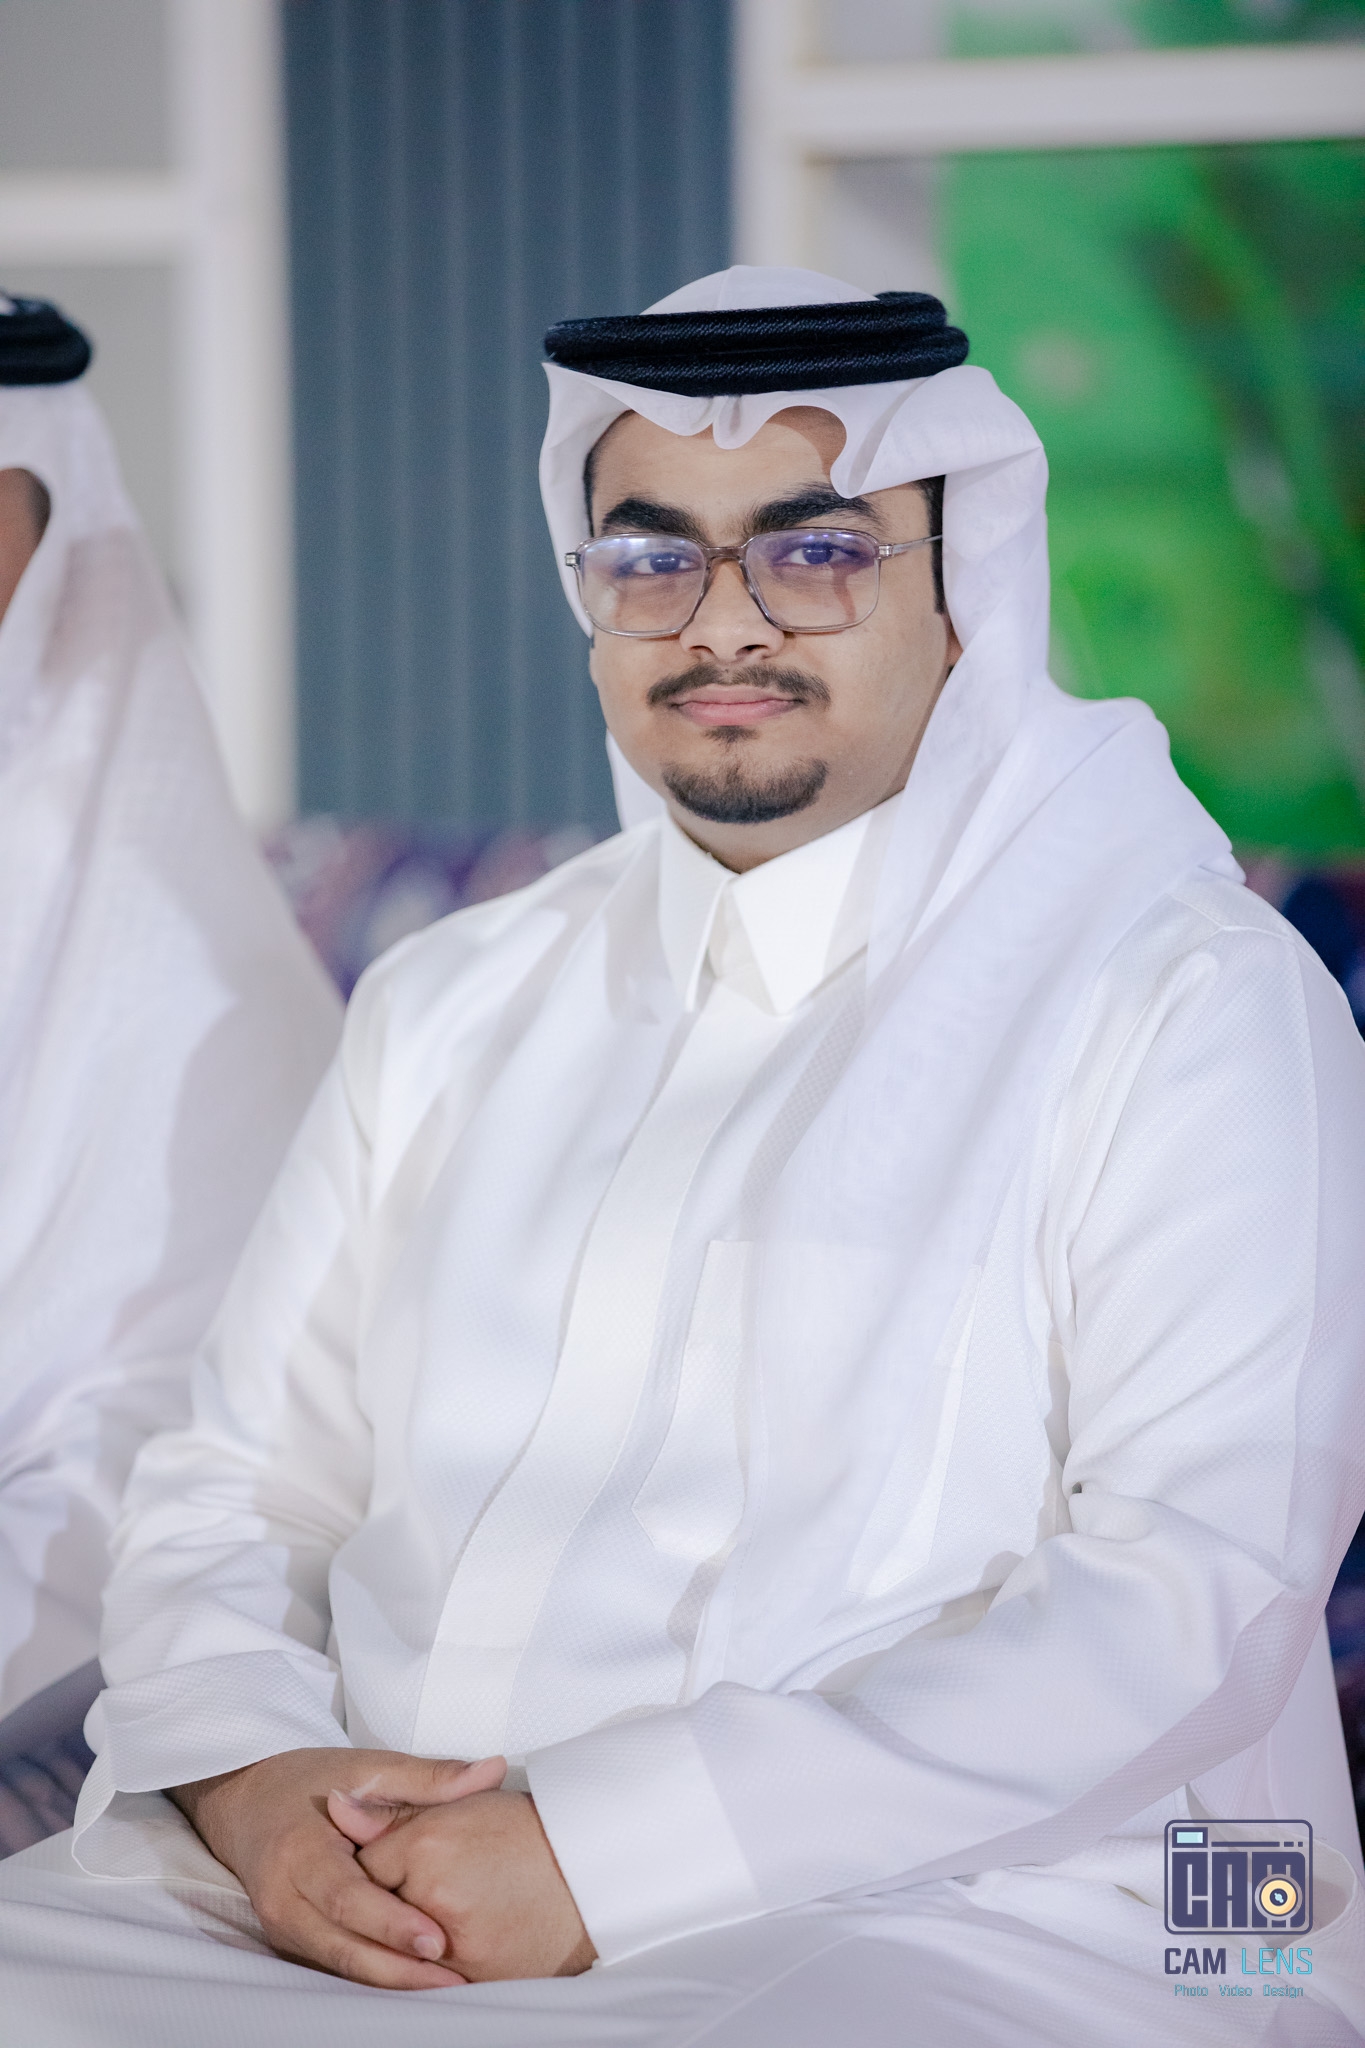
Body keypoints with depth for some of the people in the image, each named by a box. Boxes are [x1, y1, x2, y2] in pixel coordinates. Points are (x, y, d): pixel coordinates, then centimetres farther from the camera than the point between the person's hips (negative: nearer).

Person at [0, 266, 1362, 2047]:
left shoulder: (1194, 1007, 0)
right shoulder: (453, 1004, 19)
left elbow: (1195, 1591, -11)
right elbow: (236, 1482, 16)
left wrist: (608, 1847, -17)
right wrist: (256, 1778, -7)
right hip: (373, 1883, 5)